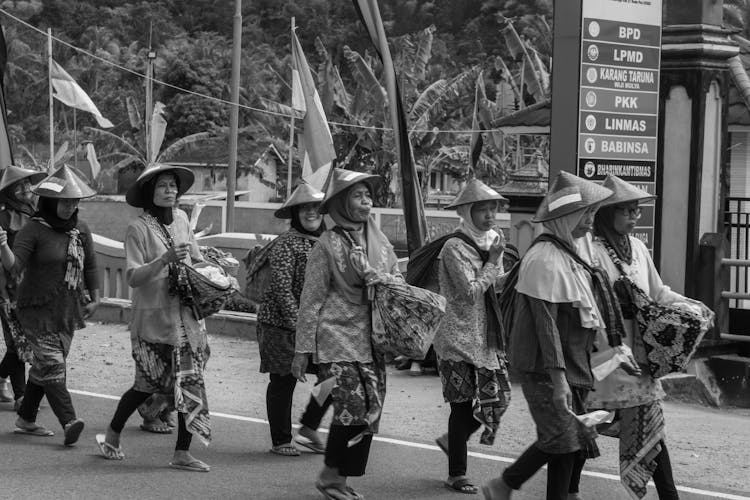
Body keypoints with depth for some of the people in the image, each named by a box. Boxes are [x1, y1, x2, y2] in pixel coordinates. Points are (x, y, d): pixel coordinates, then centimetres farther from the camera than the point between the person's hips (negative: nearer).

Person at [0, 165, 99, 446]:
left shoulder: (80, 230, 6)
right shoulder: (33, 230, -12)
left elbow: (90, 266, 18)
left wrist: (94, 298, 20)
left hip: (68, 309, 6)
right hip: (38, 307, -6)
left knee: (44, 365, 12)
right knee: (52, 364, -14)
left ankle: (26, 419, 23)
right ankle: (69, 422, -23)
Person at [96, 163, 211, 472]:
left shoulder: (181, 219, 8)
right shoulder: (138, 229, -10)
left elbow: (195, 257, 24)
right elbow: (132, 277, -16)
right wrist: (166, 259, -26)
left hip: (186, 314, 5)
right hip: (153, 316, -5)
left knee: (190, 381, -1)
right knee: (149, 383, 1)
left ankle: (182, 453, 4)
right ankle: (112, 436, 24)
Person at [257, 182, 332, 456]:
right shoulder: (286, 243, -10)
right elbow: (281, 285, -15)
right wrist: (296, 322, -20)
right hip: (282, 323, -6)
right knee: (284, 380, 2)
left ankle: (309, 428, 13)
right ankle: (280, 441, 14)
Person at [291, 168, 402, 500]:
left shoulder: (379, 241, 9)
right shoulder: (327, 245, -6)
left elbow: (398, 280, 19)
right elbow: (311, 299, -5)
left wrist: (383, 279, -5)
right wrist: (302, 349, -7)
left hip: (372, 339, 6)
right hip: (338, 338, -6)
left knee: (370, 411, 4)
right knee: (354, 407, -12)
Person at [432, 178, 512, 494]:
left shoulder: (491, 242, 10)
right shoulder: (455, 248, -13)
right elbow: (470, 292, -21)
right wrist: (492, 262, -14)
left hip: (487, 338, 7)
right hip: (461, 339, -7)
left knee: (497, 397, 5)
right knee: (464, 404, -2)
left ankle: (452, 441, 28)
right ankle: (456, 475, 10)